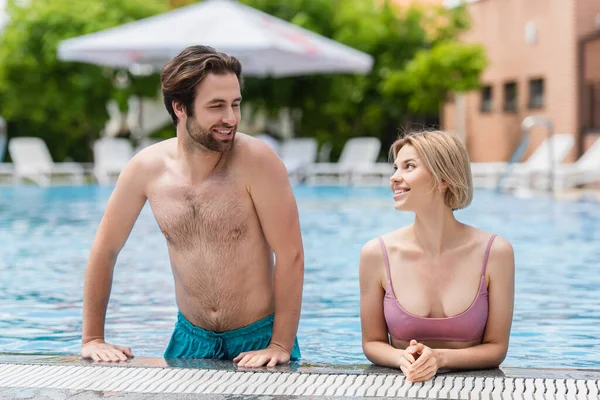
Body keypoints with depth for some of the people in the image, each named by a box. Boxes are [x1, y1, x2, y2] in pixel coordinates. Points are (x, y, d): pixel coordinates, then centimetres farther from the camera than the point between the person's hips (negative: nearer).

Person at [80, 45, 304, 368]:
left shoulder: (257, 161, -18)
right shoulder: (146, 168, -8)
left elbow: (290, 255, -16)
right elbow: (105, 250, 3)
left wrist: (281, 346, -17)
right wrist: (92, 339, 3)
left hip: (259, 337, -3)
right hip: (191, 337, 3)